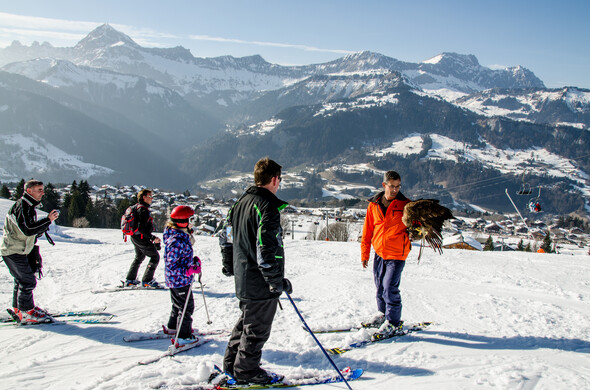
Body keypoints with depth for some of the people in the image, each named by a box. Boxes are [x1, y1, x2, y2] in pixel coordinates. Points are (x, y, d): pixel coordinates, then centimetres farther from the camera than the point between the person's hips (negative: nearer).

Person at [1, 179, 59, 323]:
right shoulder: (21, 206, -19)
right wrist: (48, 220, -27)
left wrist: (44, 227, 4)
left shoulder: (29, 206, 13)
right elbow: (28, 230, -30)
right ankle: (26, 312, 0)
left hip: (20, 250, 10)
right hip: (13, 251, -10)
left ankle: (19, 308, 30)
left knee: (22, 280, 18)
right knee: (28, 281, -8)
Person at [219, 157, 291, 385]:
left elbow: (226, 236, 17)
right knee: (257, 328, 6)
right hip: (261, 283, -9)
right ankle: (246, 371, 19)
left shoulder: (241, 202, 9)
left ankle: (232, 363, 33)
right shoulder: (268, 206, -20)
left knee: (247, 321, 24)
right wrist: (277, 281, -18)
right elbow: (267, 248, -26)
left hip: (242, 278, 9)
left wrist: (229, 265, 28)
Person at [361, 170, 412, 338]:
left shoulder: (405, 205, -4)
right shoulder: (374, 205, 4)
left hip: (396, 254, -4)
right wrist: (365, 253, 12)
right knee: (380, 286, 14)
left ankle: (393, 323, 4)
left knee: (390, 288, -10)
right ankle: (383, 313, 35)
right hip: (379, 253, 4)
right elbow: (367, 231, 11)